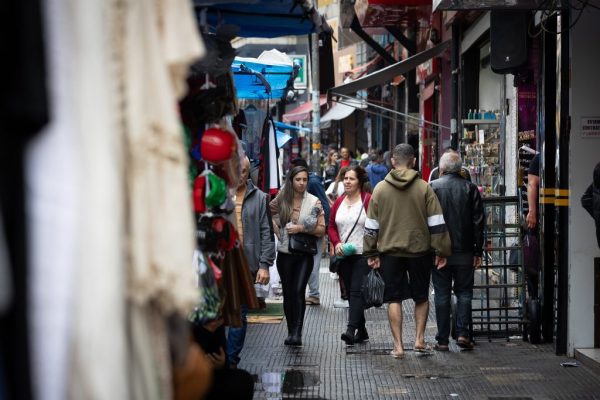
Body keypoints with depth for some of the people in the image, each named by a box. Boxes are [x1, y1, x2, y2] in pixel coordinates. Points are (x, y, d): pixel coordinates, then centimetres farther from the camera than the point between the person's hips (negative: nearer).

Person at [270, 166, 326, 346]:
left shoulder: (314, 202, -1)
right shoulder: (281, 200, 3)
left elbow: (322, 230, -2)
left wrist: (302, 228, -15)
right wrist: (279, 231, 0)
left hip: (305, 255, -2)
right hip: (285, 254, 2)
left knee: (298, 291, -16)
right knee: (288, 293, 7)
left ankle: (297, 333, -19)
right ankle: (291, 331, 19)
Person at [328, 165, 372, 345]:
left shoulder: (368, 200, -7)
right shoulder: (339, 201, 11)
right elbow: (331, 226, 15)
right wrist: (336, 243, -2)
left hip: (363, 255, -6)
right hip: (344, 256, 6)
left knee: (357, 291, -15)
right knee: (351, 293, 11)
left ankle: (351, 329, -22)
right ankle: (361, 331, 21)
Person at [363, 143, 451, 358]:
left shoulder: (380, 189, 1)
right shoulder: (424, 188, -3)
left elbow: (371, 225, 4)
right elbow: (436, 223, -3)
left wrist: (371, 253, 11)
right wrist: (441, 251, 3)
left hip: (390, 251, 0)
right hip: (419, 250, 0)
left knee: (394, 298, 5)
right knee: (421, 296, 16)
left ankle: (398, 346, 2)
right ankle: (419, 338, 11)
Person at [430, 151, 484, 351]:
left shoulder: (432, 187, -4)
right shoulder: (471, 188, 0)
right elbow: (478, 222, 0)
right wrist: (478, 252, 5)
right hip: (464, 252, 1)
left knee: (442, 295, 5)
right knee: (464, 293, 11)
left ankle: (442, 340, 7)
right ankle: (462, 333, -1)